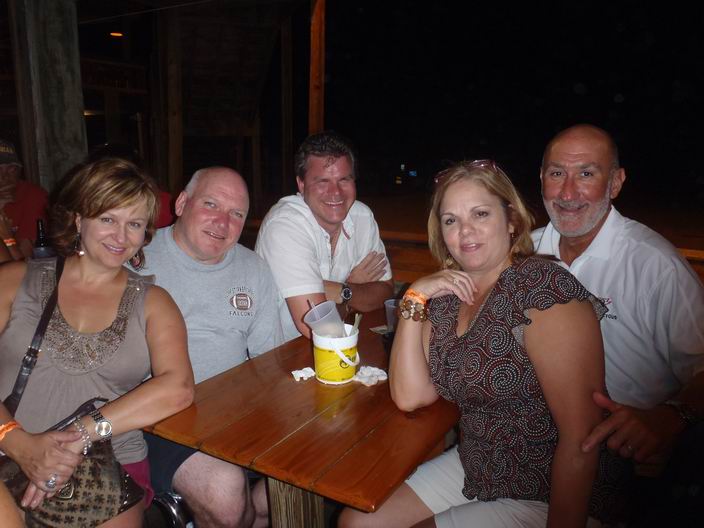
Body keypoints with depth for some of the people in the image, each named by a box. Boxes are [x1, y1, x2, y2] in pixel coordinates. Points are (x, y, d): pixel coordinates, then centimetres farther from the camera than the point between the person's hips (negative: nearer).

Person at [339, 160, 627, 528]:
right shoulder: (448, 295, 2)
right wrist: (414, 297, -12)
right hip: (472, 470, 7)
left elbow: (580, 439, -23)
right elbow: (409, 397, -5)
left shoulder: (545, 288, -20)